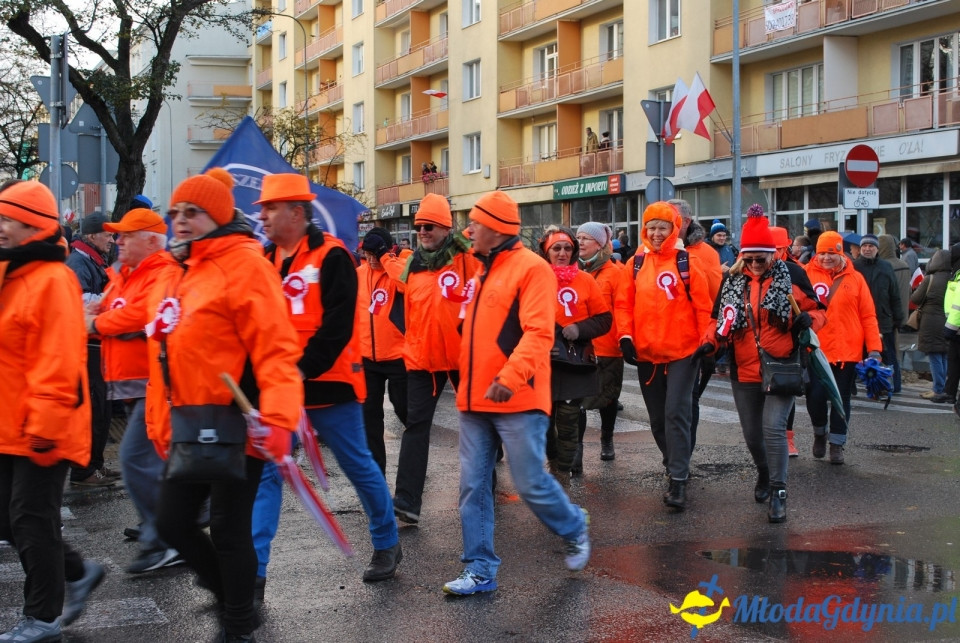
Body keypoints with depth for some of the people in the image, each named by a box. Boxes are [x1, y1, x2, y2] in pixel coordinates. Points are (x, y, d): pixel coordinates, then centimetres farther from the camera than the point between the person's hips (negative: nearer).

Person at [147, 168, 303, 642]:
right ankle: (231, 596, 34)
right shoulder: (176, 273, 13)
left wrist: (277, 418, -30)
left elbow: (275, 349, -20)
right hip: (190, 426, 8)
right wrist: (160, 424, 20)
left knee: (228, 528, 2)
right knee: (172, 522, 12)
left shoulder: (243, 263, -12)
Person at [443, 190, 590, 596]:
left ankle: (575, 531, 26)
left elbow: (538, 332, -20)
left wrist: (510, 377, -29)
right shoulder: (484, 270, 16)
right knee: (473, 487, 5)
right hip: (475, 401, 8)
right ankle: (480, 570, 13)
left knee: (530, 483, -1)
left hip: (516, 401, -8)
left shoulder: (531, 268, -10)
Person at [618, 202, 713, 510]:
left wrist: (706, 343, -6)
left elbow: (703, 306, -3)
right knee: (657, 418, 13)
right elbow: (626, 304, 6)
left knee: (676, 414, -10)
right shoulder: (635, 264, 5)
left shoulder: (686, 263, -4)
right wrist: (626, 336, -5)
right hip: (646, 354, 4)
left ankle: (678, 480, -7)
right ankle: (676, 465, 33)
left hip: (682, 353, -4)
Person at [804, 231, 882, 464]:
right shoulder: (807, 275, 0)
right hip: (815, 351, -1)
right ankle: (819, 433, 27)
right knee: (815, 396, -1)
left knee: (842, 399, 7)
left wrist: (874, 348, -4)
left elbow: (868, 316, 2)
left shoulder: (855, 279, 3)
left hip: (847, 351, 1)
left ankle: (836, 444, 20)